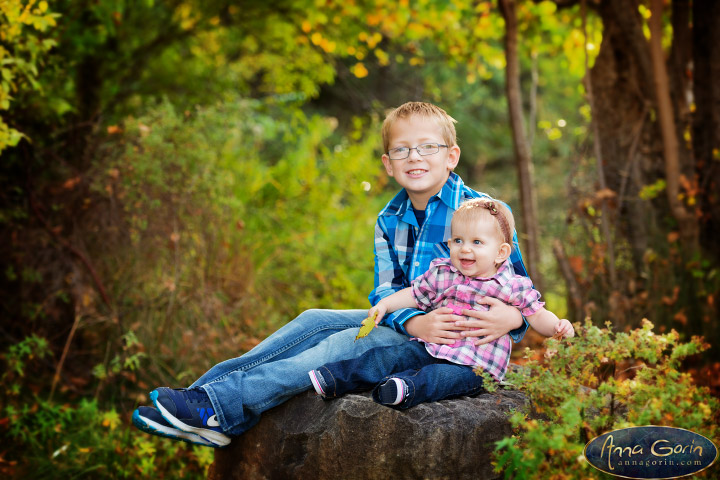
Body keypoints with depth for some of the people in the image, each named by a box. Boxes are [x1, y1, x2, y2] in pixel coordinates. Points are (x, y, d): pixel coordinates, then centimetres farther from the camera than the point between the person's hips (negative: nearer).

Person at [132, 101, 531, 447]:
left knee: (349, 343, -23)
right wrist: (413, 322, -28)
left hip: (459, 342, -6)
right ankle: (209, 389, -14)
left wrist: (511, 316, -32)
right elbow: (384, 291, -4)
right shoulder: (389, 221, 7)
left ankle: (220, 407, -27)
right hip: (406, 323, 7)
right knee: (314, 321, -8)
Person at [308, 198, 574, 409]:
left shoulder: (513, 287, -2)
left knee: (444, 376, -35)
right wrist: (384, 305, 8)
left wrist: (557, 325, -17)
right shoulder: (441, 274, 8)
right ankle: (335, 378, -20)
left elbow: (537, 315, 2)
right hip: (432, 347, 5)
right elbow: (414, 294, 20)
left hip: (475, 364, -5)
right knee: (393, 356, -15)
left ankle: (408, 390, -62)